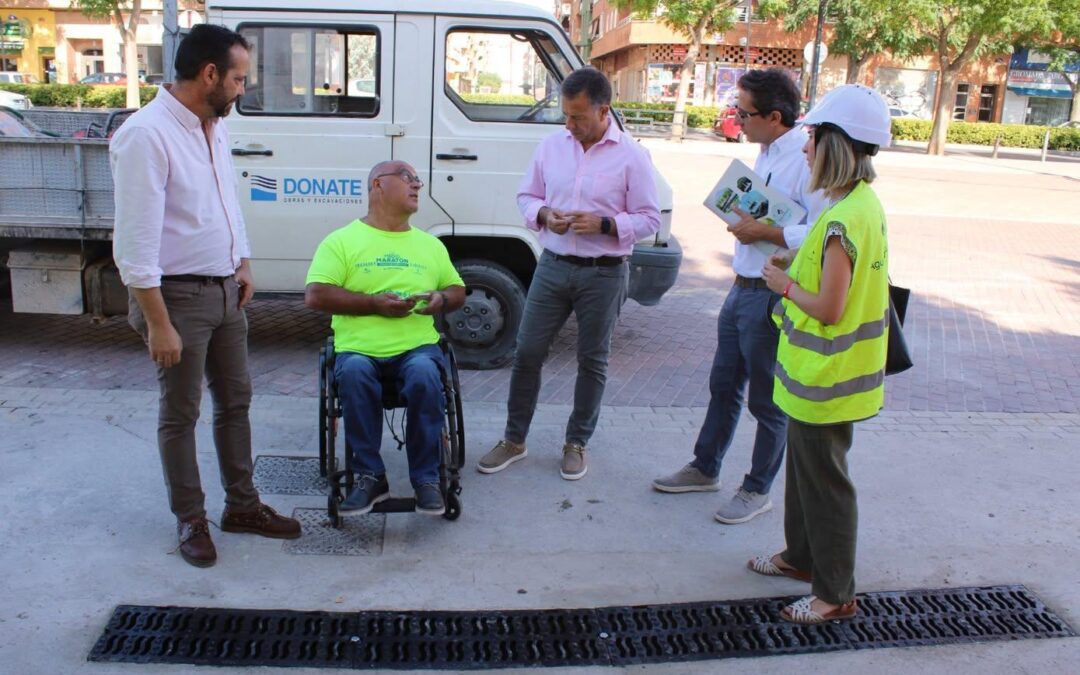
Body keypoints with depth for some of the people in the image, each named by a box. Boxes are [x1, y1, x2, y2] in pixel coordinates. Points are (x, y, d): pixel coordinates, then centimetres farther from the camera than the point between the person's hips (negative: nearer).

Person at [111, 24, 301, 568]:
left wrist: (243, 266, 16)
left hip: (225, 290, 8)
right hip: (178, 296, -8)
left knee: (235, 401, 15)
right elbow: (136, 243, -22)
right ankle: (190, 520, 21)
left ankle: (242, 505, 29)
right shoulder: (146, 135, -20)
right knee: (180, 415, 6)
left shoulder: (214, 128, 7)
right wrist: (158, 323, -23)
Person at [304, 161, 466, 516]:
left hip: (417, 346, 2)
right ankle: (370, 476, -21)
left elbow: (457, 289, 27)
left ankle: (426, 477, -20)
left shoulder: (430, 244, 22)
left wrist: (442, 298, 1)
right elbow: (316, 295, -3)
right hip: (359, 348, -1)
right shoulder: (341, 241, 8)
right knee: (354, 374, -35)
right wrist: (374, 304, -12)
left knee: (425, 375, -32)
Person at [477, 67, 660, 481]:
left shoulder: (632, 157, -6)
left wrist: (604, 224, -20)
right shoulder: (551, 145, 5)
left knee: (592, 361, 8)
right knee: (527, 352, 4)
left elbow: (650, 219, -5)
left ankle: (576, 443, 24)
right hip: (552, 265, 3)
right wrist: (543, 214, -10)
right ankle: (514, 440, 20)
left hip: (603, 274, -3)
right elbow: (526, 196, 12)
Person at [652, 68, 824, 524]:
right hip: (741, 289, 10)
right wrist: (745, 219, 8)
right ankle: (705, 469, 37)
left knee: (767, 401, 7)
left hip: (771, 298, -9)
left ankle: (758, 491, 24)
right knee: (723, 386, 20)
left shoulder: (807, 161, -20)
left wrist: (764, 232, -24)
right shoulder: (767, 154, 10)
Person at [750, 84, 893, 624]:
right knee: (804, 463, 23)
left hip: (825, 375, -10)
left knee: (824, 478, 3)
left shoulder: (844, 219, -25)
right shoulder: (865, 203, 6)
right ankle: (802, 555, 41)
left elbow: (828, 308, -26)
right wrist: (797, 265, 6)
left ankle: (835, 594, 19)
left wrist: (784, 283, -11)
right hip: (820, 370, 10)